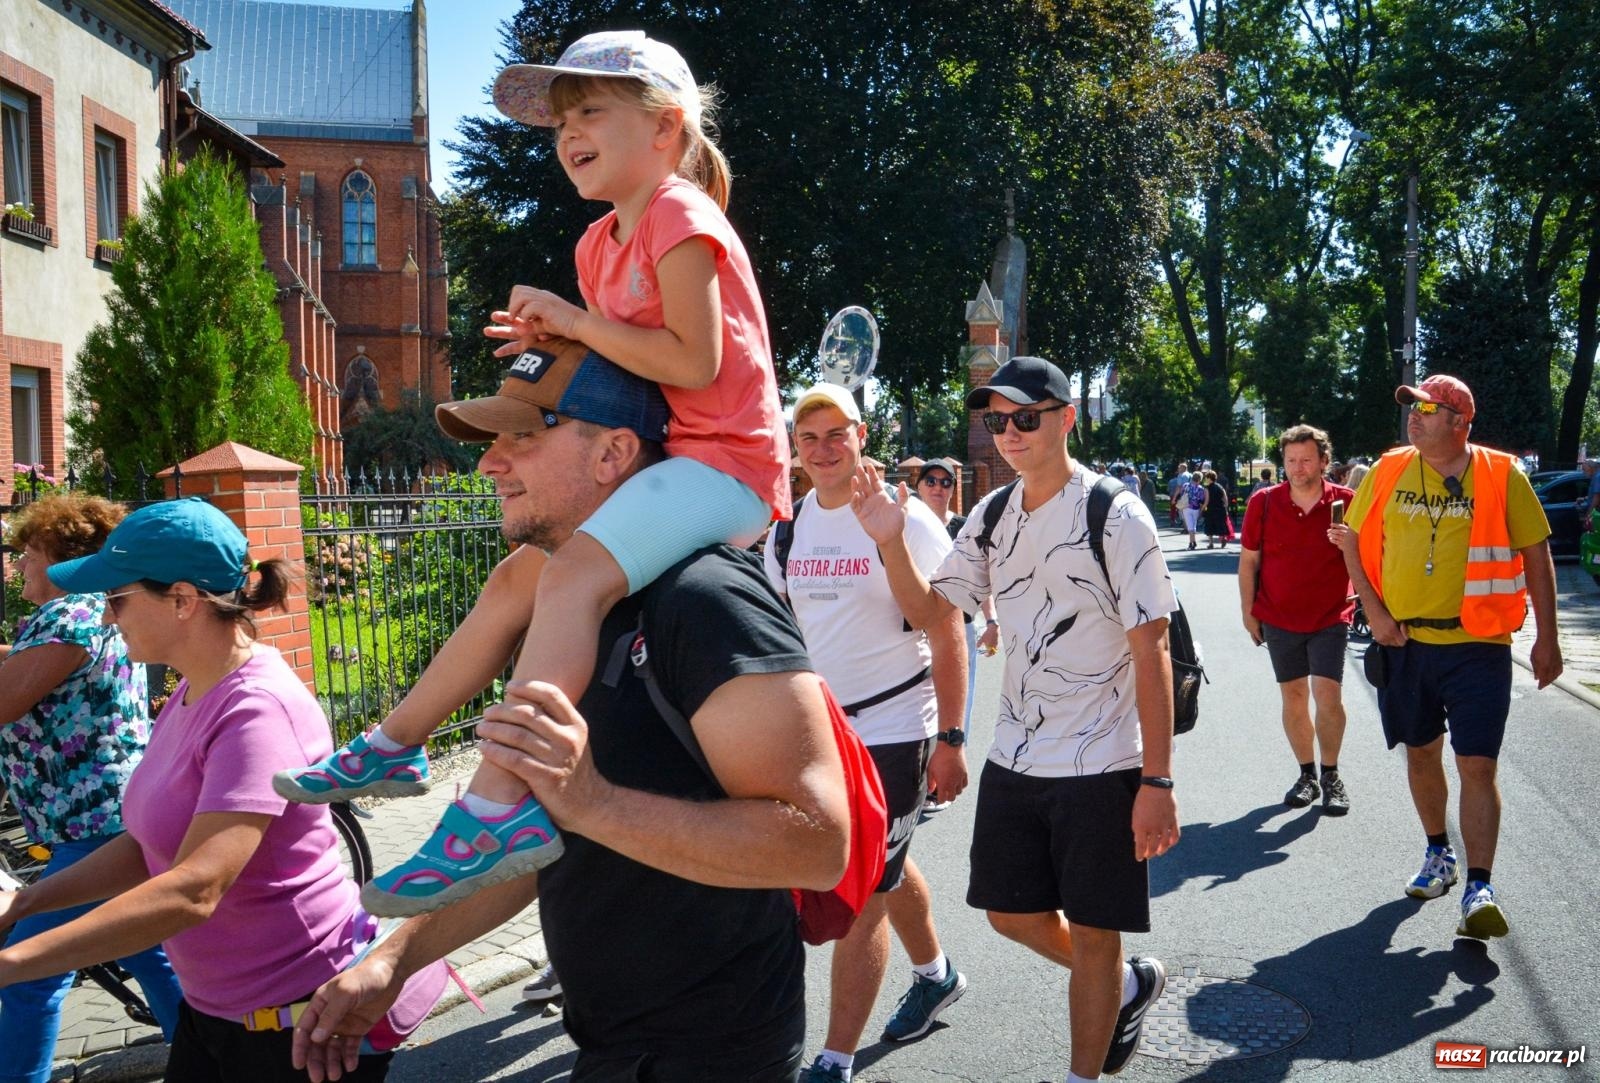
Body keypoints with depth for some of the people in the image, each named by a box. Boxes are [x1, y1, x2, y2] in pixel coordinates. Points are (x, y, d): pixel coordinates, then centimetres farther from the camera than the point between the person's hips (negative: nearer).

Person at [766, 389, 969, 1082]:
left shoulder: (904, 519, -12)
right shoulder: (789, 525, 5)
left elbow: (948, 638, -11)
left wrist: (950, 739, -14)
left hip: (893, 730, -6)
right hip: (819, 731, 6)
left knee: (863, 893, -4)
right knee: (885, 870, 22)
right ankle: (936, 974, 47)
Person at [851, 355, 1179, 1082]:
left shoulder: (1116, 517, -14)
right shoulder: (992, 516, 4)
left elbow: (1151, 655, -14)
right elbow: (926, 610, 8)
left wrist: (1157, 783, -17)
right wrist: (891, 544, -11)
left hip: (1102, 764, -6)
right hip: (1013, 759, 6)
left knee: (1092, 933, 6)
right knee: (1013, 915, 16)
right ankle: (1128, 984, 42)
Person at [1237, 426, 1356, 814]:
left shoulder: (1345, 502, -6)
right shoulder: (1263, 502, -3)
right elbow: (1248, 561, 4)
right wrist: (1248, 611, 3)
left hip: (1330, 618, -2)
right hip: (1278, 618, 2)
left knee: (1327, 694, -10)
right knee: (1294, 697, 9)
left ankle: (1331, 775, 8)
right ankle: (1307, 774, 23)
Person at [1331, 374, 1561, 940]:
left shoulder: (1502, 476, -5)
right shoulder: (1388, 471, 2)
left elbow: (1537, 556, 0)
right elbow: (1353, 541, 8)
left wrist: (1547, 638, -1)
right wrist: (1376, 613, -2)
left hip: (1477, 645, -3)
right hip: (1404, 640, 3)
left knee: (1477, 765, -8)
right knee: (1421, 753, 16)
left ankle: (1479, 888, -2)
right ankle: (1439, 855, 36)